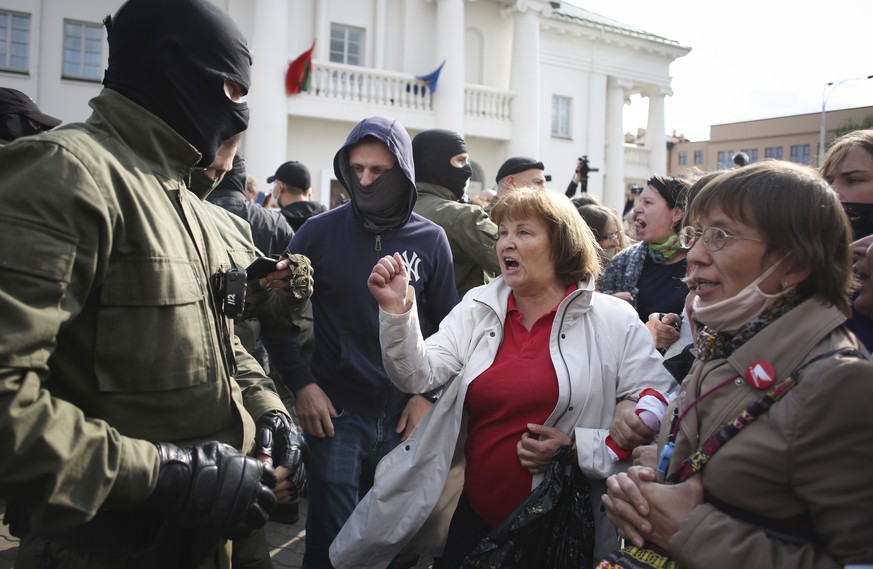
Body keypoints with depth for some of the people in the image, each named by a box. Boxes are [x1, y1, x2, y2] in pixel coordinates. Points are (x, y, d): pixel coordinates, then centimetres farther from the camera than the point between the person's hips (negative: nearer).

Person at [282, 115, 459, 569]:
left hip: (404, 417, 2)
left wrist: (428, 395, -2)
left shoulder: (430, 239, -1)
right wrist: (302, 385, -8)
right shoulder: (318, 232, -6)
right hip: (335, 412, -2)